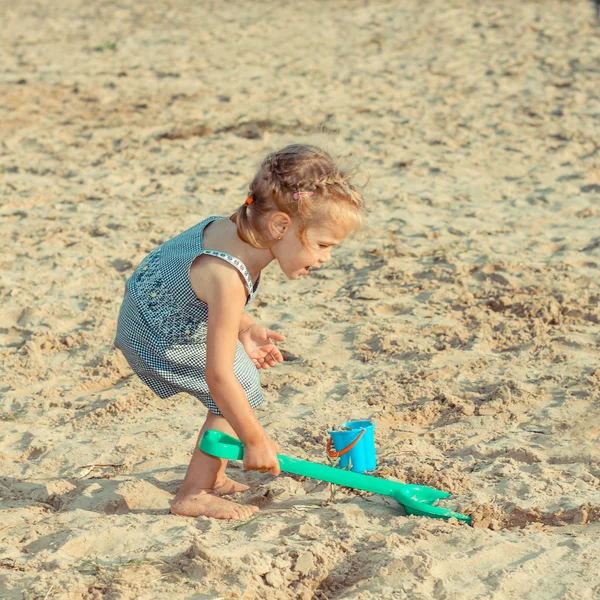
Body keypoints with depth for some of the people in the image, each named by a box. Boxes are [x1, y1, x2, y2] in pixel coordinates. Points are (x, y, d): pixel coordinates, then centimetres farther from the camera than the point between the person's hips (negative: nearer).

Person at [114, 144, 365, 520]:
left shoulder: (240, 228, -14)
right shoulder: (229, 277, -40)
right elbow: (218, 376, -35)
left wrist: (245, 329, 2)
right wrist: (256, 440, -26)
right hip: (156, 336, -9)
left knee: (242, 380, 16)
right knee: (239, 391, -12)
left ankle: (212, 479, 26)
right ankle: (192, 497, -4)